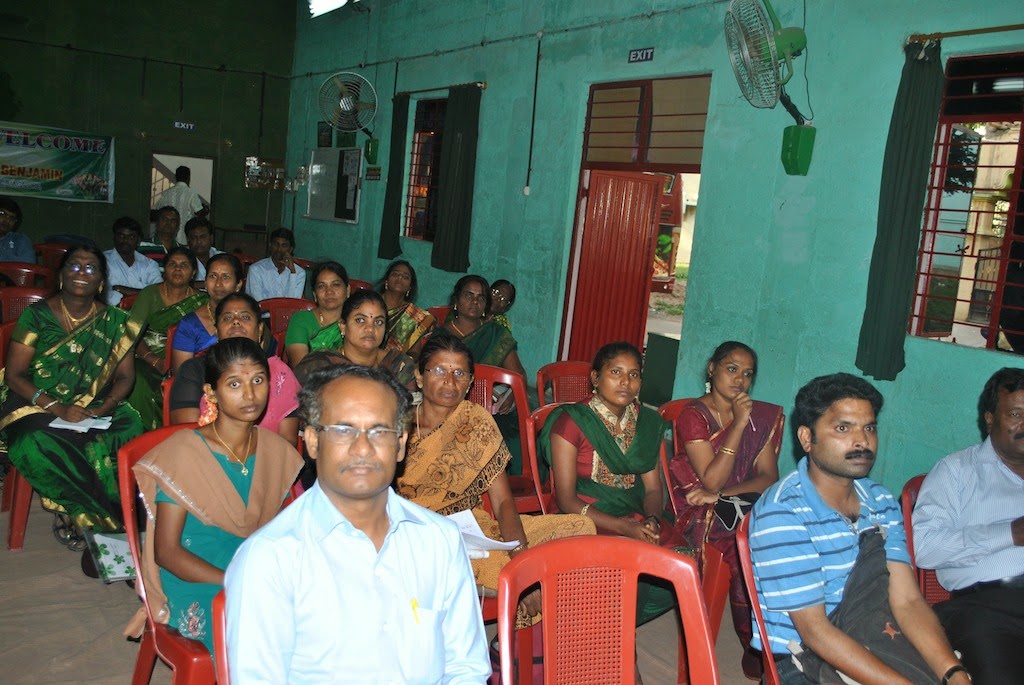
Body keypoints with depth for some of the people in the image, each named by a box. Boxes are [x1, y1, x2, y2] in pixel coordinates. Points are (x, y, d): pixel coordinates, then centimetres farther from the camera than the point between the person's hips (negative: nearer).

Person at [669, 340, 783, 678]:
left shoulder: (762, 416, 9)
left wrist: (722, 494, -14)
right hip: (700, 512, -4)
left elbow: (768, 478, 1)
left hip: (743, 506, 4)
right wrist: (739, 425, -18)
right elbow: (712, 480, -15)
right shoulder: (693, 415, -6)